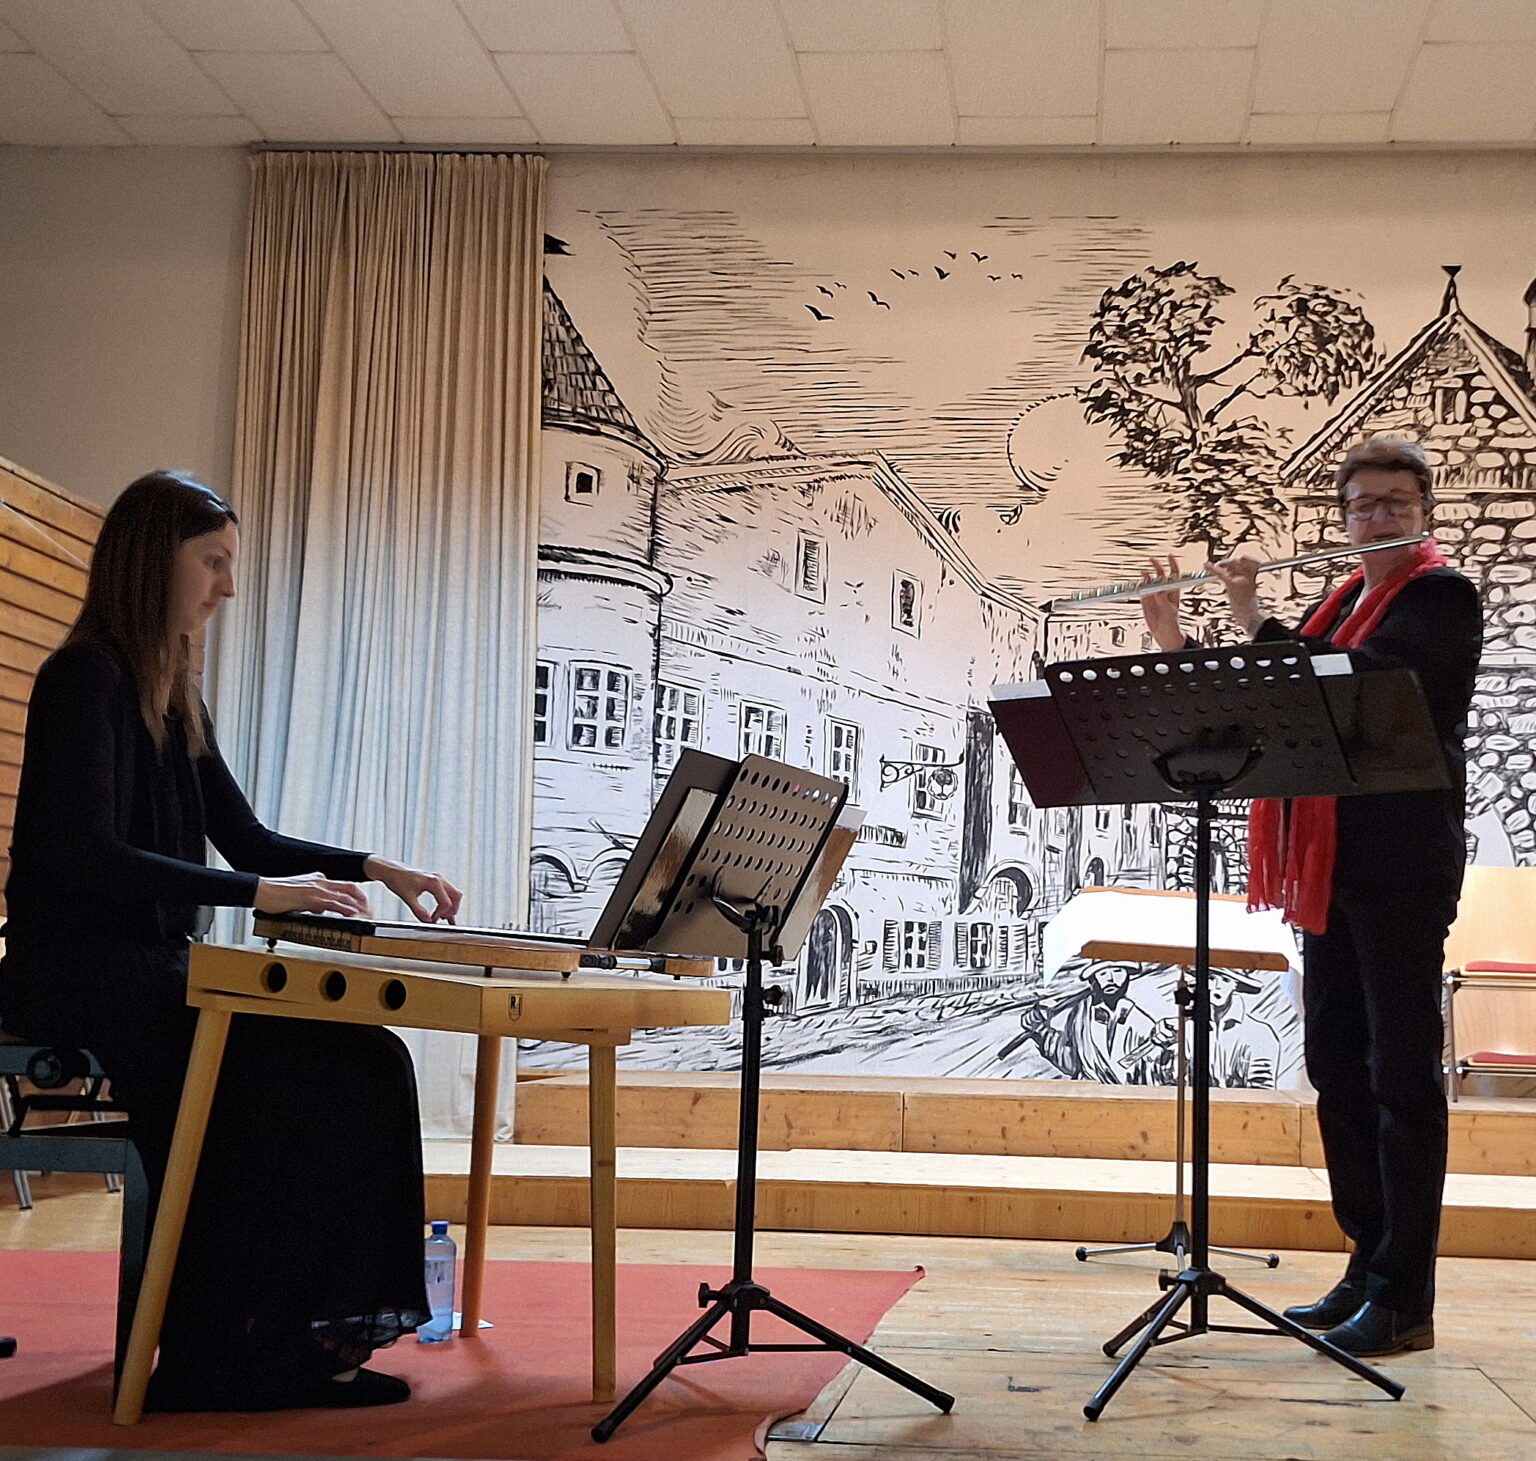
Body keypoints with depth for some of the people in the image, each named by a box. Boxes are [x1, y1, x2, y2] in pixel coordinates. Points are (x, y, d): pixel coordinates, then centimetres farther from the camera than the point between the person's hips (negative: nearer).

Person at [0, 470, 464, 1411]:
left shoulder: (174, 699, 17)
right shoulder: (86, 679, -10)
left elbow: (246, 838, 20)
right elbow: (84, 858, -21)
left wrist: (377, 869, 7)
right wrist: (259, 893, -25)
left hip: (150, 970, 9)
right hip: (82, 973, -9)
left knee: (364, 1060, -8)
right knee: (346, 1068, -20)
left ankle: (303, 1332, -5)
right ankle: (229, 1355, -11)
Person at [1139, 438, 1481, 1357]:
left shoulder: (1442, 596, -5)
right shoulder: (1341, 605, 19)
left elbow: (1356, 680, -22)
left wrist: (1259, 623, -14)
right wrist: (1177, 643, 8)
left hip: (1402, 868, -8)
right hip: (1331, 866, 8)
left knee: (1401, 1073, -4)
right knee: (1336, 1066, 11)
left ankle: (1407, 1298, 2)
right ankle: (1370, 1265, 21)